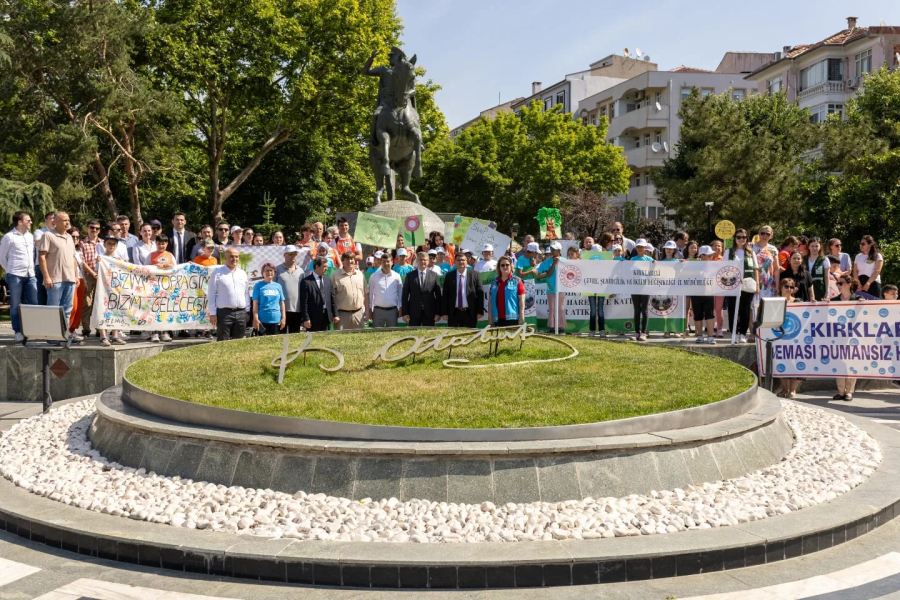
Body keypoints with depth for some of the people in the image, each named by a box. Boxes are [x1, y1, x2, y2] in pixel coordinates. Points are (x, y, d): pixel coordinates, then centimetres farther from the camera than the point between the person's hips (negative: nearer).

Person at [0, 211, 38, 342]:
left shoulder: (30, 236, 12)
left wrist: (32, 269, 12)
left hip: (30, 275, 5)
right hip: (15, 276, -5)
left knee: (33, 304, 3)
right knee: (16, 305, 2)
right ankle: (18, 332, 7)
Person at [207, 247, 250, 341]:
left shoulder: (243, 273, 13)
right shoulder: (217, 273, -2)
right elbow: (211, 295, -3)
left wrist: (247, 311, 13)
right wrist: (212, 313, -7)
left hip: (241, 313, 5)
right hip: (224, 312, -5)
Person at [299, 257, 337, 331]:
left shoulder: (328, 280, 13)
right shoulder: (306, 282, -7)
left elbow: (332, 298, 14)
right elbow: (304, 302, -9)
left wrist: (335, 315, 10)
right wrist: (306, 319, -13)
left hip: (327, 317, 6)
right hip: (314, 318, -6)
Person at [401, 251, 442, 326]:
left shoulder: (434, 275, 5)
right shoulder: (410, 276, 5)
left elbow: (438, 295, 4)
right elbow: (405, 295, 3)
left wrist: (438, 313, -2)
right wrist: (405, 313, -4)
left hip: (429, 313, 0)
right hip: (414, 312, 0)